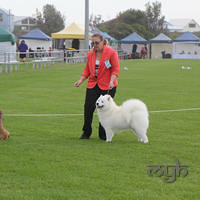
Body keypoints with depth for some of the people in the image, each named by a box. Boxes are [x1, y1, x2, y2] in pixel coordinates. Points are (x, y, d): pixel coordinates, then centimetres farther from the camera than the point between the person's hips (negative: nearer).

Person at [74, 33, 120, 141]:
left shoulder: (111, 52, -6)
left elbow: (115, 69, -8)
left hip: (107, 87, -4)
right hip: (92, 85, 4)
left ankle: (103, 135, 11)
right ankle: (86, 133, 10)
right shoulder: (90, 53, 9)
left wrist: (111, 81, -22)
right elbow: (87, 70, 14)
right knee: (88, 108, -4)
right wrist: (81, 80, 1)